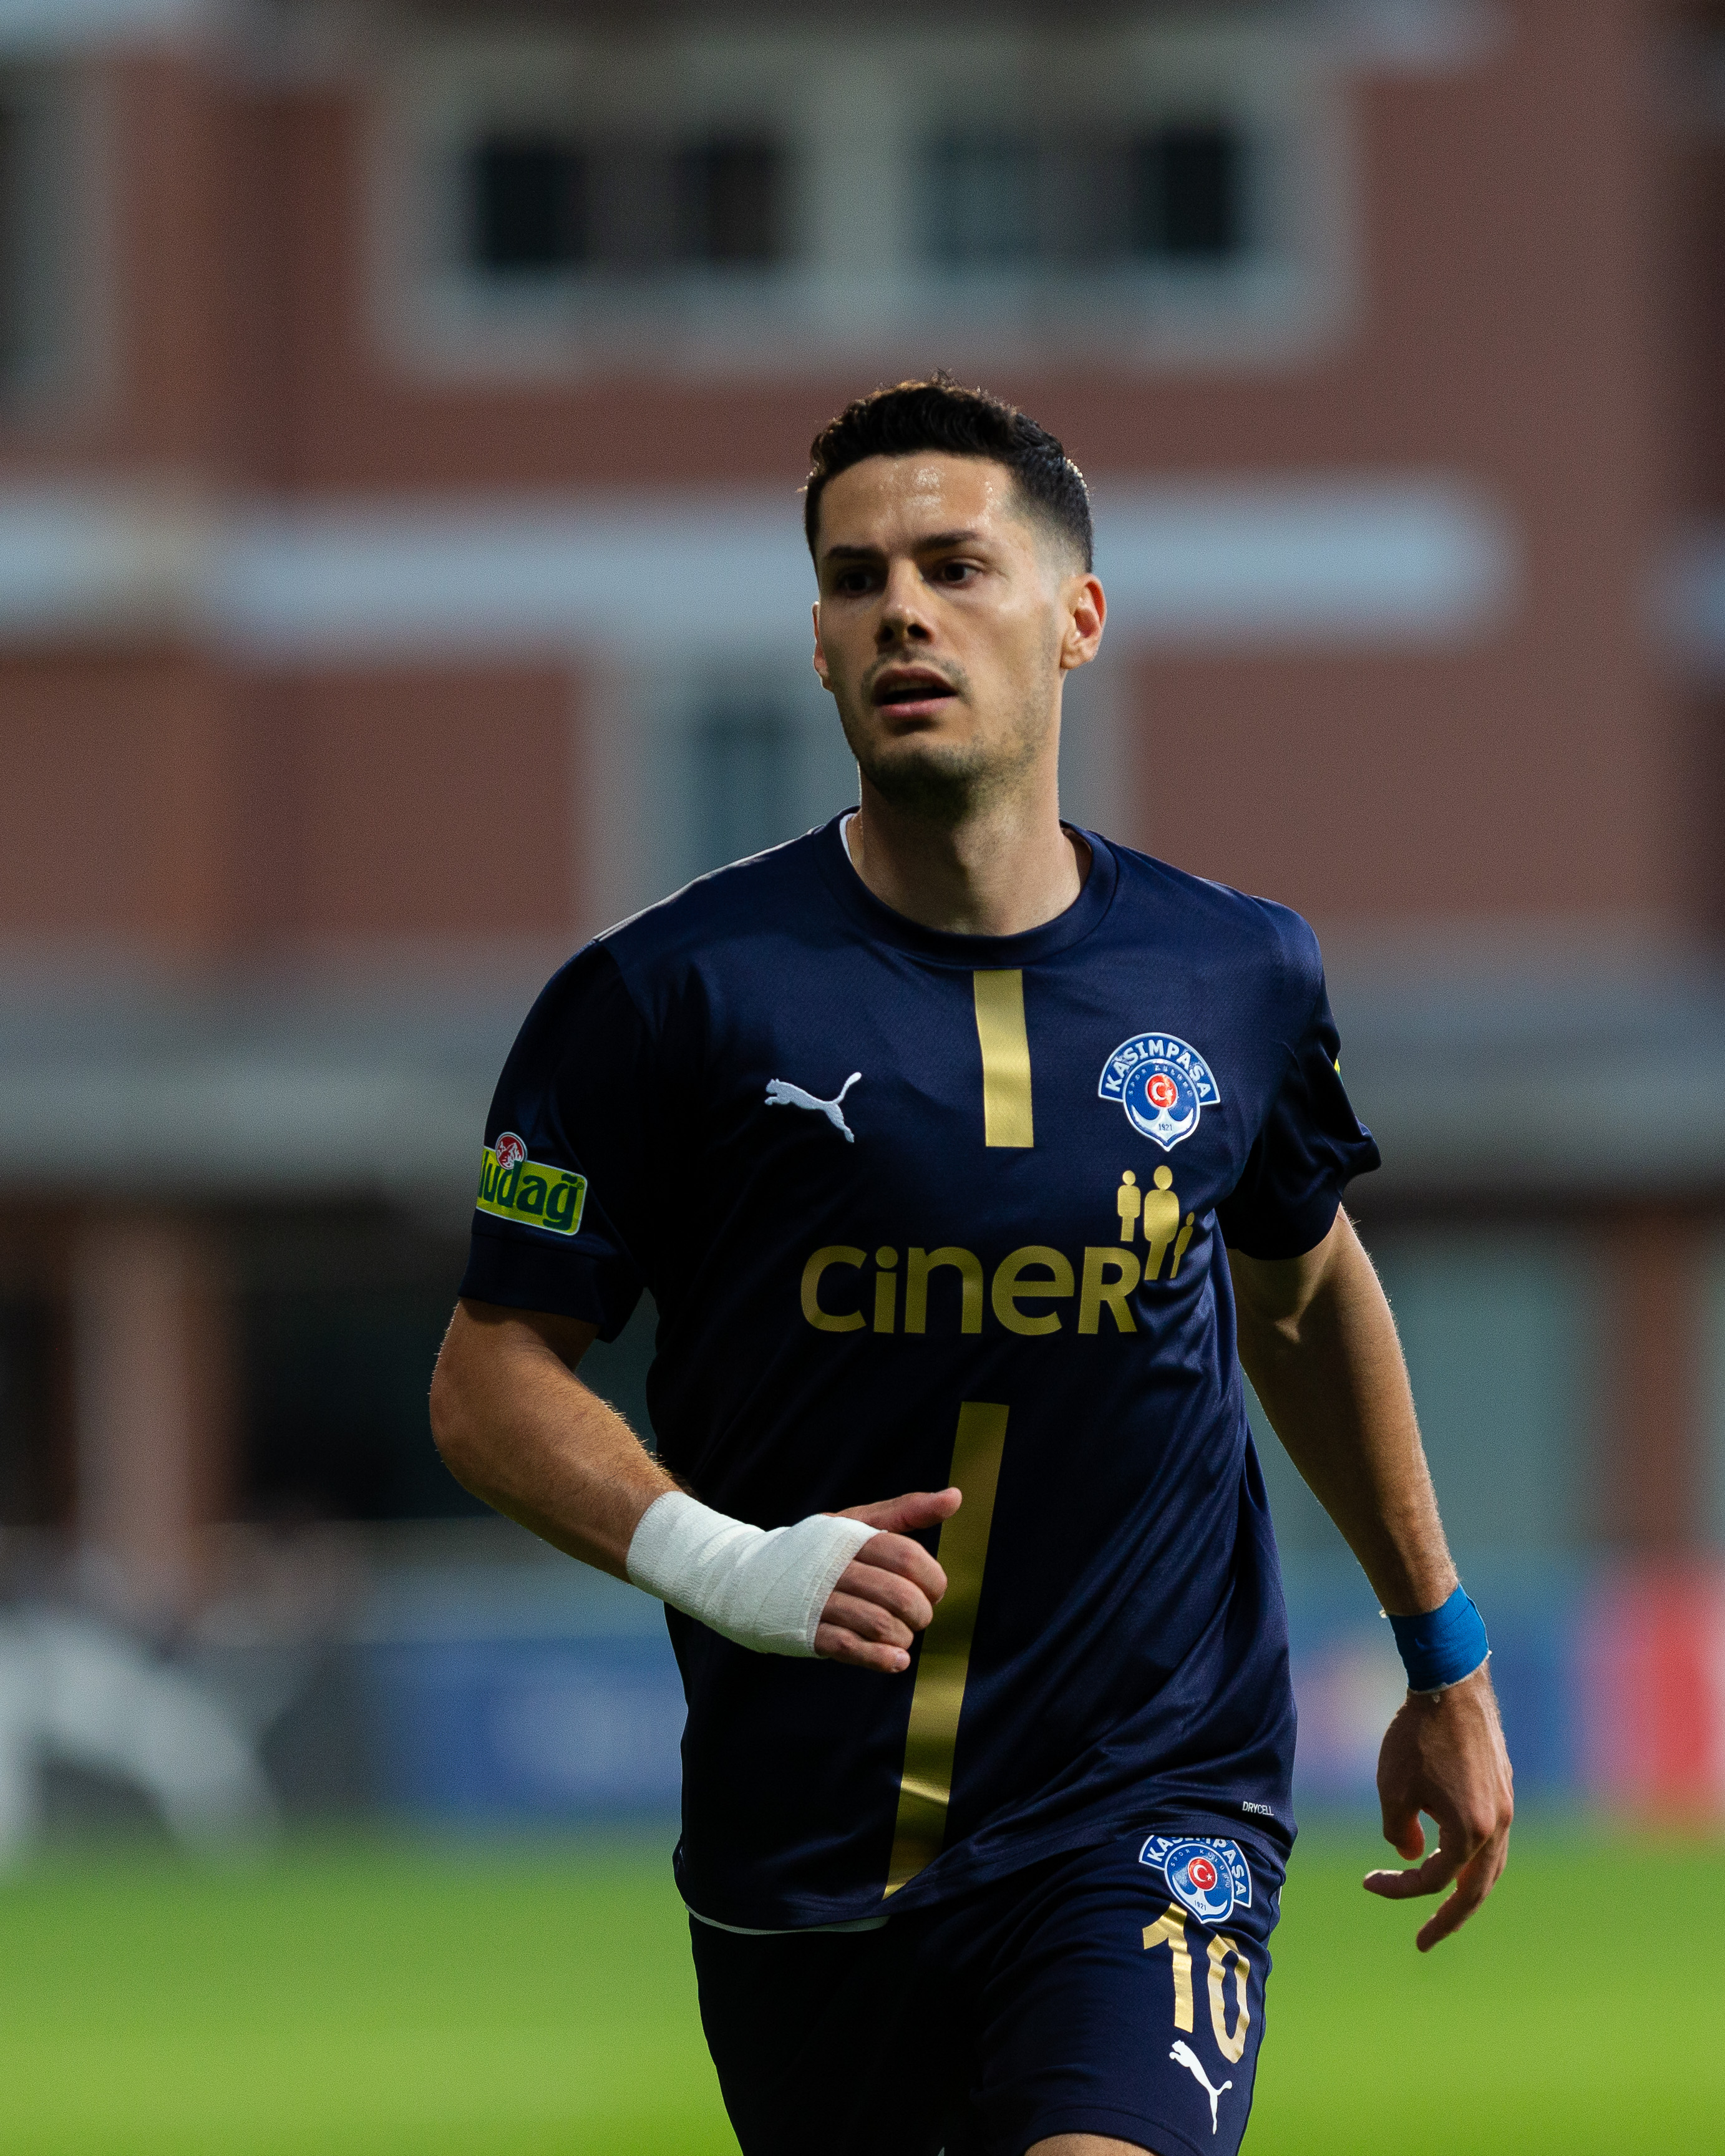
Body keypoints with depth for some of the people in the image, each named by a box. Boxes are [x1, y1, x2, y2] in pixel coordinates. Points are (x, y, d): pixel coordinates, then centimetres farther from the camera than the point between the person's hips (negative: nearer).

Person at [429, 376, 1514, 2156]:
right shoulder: (672, 993, -6)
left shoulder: (1235, 977, 3)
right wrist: (721, 1562, -20)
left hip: (1153, 1805, 0)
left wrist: (1444, 1661, 29)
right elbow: (491, 1377, -3)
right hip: (801, 1852, 0)